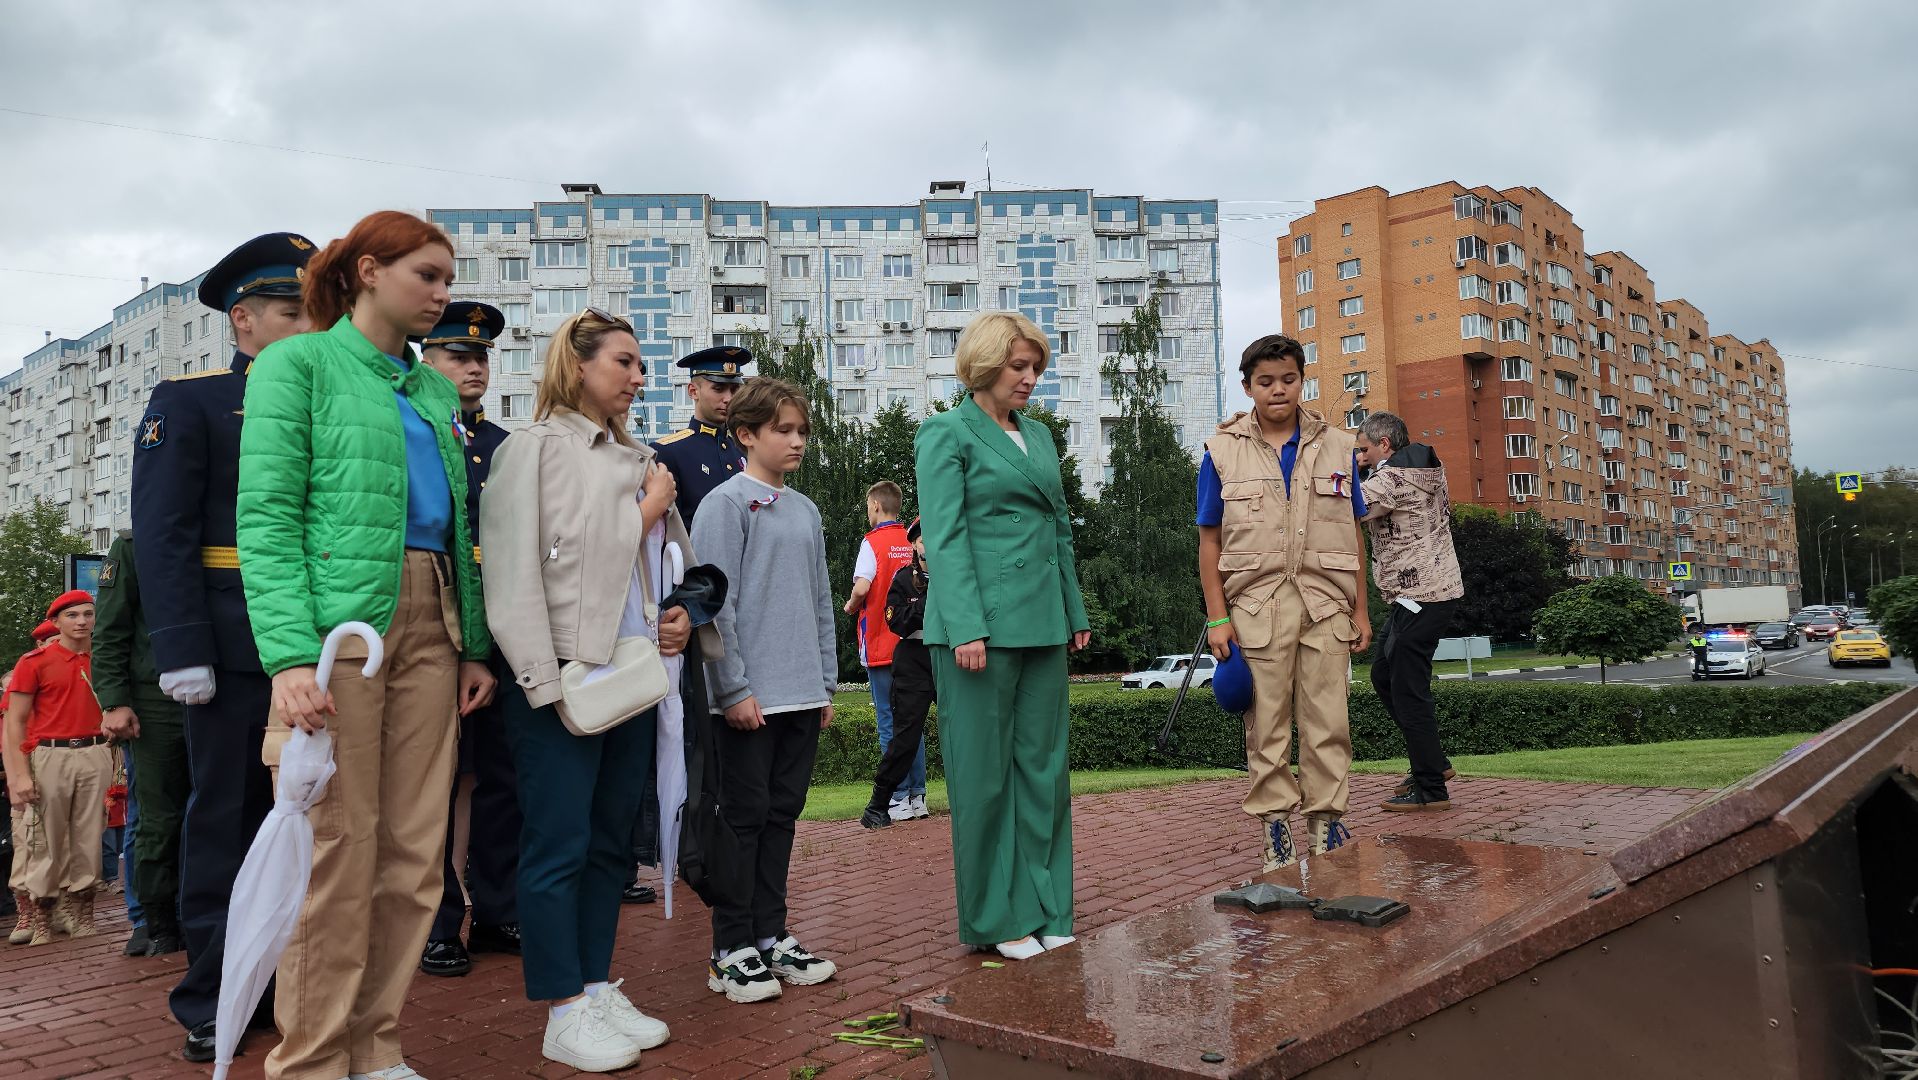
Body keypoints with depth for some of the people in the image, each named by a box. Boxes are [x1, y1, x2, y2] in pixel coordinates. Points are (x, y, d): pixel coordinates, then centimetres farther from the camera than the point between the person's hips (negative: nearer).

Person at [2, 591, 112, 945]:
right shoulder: (34, 662, -1)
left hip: (96, 756, 3)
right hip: (50, 757, -3)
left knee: (89, 843, 5)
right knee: (46, 845, 0)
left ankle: (82, 921, 14)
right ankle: (42, 924, 9)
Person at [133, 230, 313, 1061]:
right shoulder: (188, 402, 2)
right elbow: (163, 536, -7)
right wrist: (182, 652, -16)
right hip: (236, 650, -4)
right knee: (225, 818, 3)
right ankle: (214, 1003, 14)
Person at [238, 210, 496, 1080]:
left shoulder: (435, 390, 20)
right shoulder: (299, 363, 2)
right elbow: (265, 514, -8)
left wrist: (473, 644, 10)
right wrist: (289, 654, -19)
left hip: (429, 627, 6)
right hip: (339, 623, -6)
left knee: (414, 853, 6)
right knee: (337, 852, -3)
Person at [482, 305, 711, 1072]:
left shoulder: (639, 459, 13)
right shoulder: (535, 447, -5)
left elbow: (672, 557, 21)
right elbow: (518, 573, -13)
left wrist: (683, 613, 4)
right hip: (565, 679, -7)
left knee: (611, 842, 13)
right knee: (559, 848, 0)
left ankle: (598, 989, 25)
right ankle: (564, 1016, 10)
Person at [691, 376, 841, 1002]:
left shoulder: (806, 512, 14)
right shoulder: (726, 504, -6)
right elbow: (714, 603, -11)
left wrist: (827, 682, 14)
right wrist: (735, 688, -14)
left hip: (802, 694, 7)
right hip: (751, 696, -6)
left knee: (782, 814, 12)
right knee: (745, 816, 0)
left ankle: (770, 936, 23)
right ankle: (731, 952, 10)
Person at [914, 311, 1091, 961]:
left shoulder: (1039, 435, 18)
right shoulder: (948, 433, -3)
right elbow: (945, 537, -11)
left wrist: (1076, 613, 15)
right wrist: (966, 628, -19)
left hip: (1042, 625, 7)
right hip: (982, 623, -7)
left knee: (1042, 766, 9)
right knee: (985, 774, 1)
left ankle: (1042, 907, 20)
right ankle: (994, 919, 13)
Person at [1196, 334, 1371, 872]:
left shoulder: (1336, 447, 9)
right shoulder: (1222, 451, 4)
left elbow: (1353, 535, 12)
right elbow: (1210, 541, 3)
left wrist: (1361, 610, 8)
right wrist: (1216, 617, -3)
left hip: (1326, 604, 2)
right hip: (1256, 603, -1)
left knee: (1328, 723, 3)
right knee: (1267, 725, 5)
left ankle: (1327, 819, 15)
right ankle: (1275, 823, 15)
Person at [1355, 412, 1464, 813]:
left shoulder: (1391, 476, -16)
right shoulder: (1426, 469, 14)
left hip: (1418, 596, -10)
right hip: (1434, 588, 10)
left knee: (1407, 689, -6)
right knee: (1383, 674, 17)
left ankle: (1431, 789, -2)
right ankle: (1434, 762, 22)